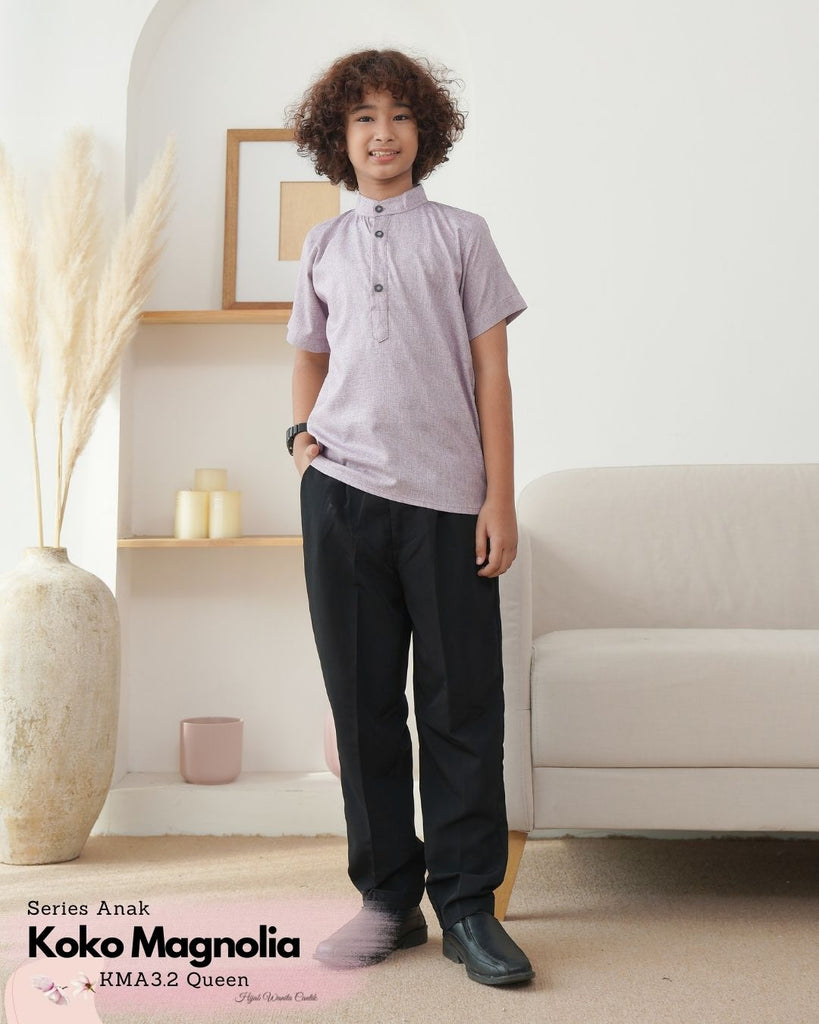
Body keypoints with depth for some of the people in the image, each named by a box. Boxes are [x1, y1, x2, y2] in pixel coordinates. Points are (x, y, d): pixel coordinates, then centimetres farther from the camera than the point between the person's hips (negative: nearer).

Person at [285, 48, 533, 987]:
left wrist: (500, 495, -3)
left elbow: (491, 370, 4)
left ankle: (467, 905, 9)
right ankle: (387, 898, 16)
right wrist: (303, 435, 5)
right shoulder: (324, 247, 15)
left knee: (461, 706, -1)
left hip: (447, 494, -2)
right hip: (342, 493, 3)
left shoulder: (460, 235, 8)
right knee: (364, 701, 5)